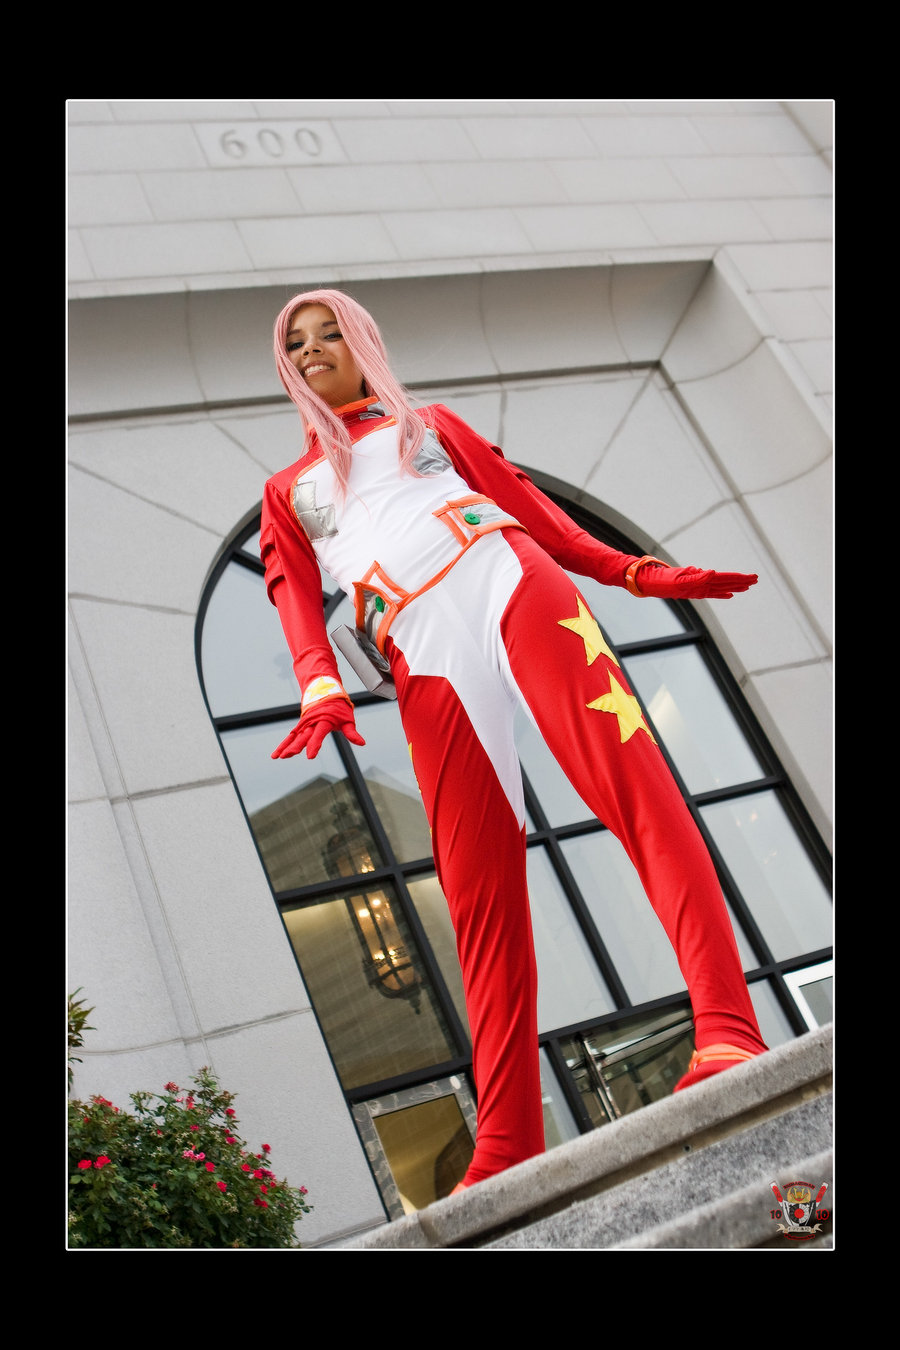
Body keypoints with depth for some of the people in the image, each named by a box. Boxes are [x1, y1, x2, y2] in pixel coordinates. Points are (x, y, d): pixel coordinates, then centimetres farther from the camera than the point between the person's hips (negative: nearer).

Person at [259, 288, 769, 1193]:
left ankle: (728, 1032, -33)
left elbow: (527, 503, 24)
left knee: (633, 781, -23)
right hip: (423, 663, 0)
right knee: (479, 899, -10)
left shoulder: (429, 425, 31)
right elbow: (297, 598, 13)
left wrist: (637, 573, 13)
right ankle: (506, 1149, -13)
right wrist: (322, 689, -8)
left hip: (512, 585, 0)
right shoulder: (287, 492, 30)